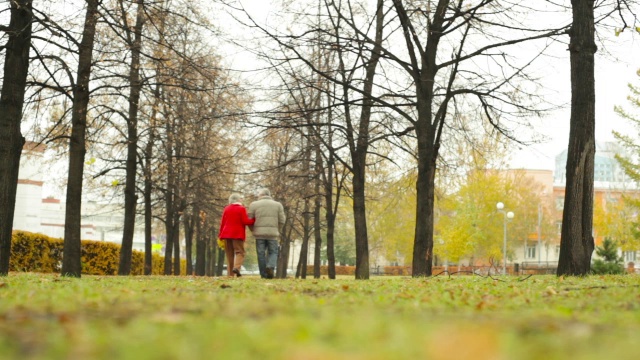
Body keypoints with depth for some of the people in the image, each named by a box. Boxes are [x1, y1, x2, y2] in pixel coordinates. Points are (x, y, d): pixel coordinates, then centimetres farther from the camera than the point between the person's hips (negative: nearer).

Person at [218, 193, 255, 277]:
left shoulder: (226, 208, 12)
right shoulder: (242, 208, -2)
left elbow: (222, 222, 11)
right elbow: (245, 221, -10)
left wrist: (220, 235, 13)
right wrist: (255, 220, 1)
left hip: (227, 234, 5)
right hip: (238, 234, -5)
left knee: (229, 254, 7)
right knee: (239, 252, -4)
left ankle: (230, 273, 1)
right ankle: (237, 267, -29)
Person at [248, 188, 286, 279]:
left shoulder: (254, 204, 4)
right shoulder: (277, 205, 8)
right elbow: (282, 220, 4)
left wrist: (253, 231, 18)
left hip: (259, 233, 0)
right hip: (272, 233, 0)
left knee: (261, 254, 5)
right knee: (273, 252, 8)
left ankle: (264, 274, 1)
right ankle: (270, 267, -17)